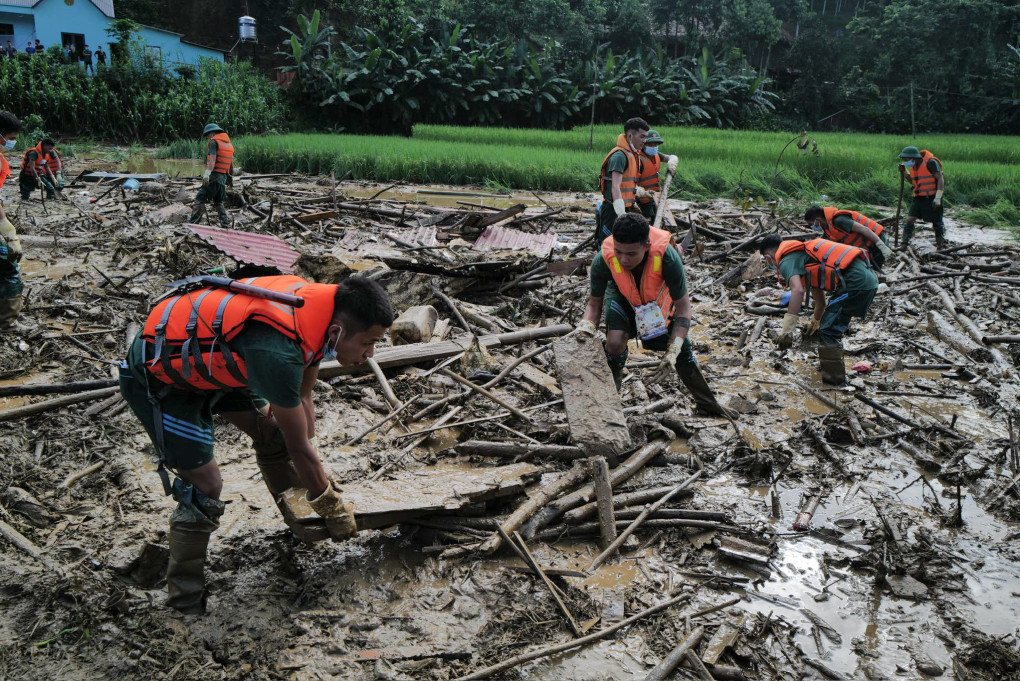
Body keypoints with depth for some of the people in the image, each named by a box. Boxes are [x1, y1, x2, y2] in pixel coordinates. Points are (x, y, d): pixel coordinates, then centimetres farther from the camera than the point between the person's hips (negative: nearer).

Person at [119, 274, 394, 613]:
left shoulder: (319, 305, -12)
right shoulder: (278, 352, -38)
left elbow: (302, 397, 3)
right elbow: (299, 446, -25)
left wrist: (311, 470, 8)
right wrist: (334, 510, -10)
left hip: (204, 353, 9)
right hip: (156, 377, -8)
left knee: (271, 431, 11)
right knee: (205, 487, -8)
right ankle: (186, 597, 13)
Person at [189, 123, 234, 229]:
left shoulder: (214, 142, -5)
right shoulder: (229, 144, 18)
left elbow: (212, 159, -20)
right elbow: (231, 166, 19)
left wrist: (207, 173, -29)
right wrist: (228, 174, 30)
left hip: (214, 176, -8)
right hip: (223, 177, 8)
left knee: (200, 199, -8)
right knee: (219, 202, 17)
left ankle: (193, 223, -14)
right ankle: (225, 224, 12)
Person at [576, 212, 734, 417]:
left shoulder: (667, 257, -41)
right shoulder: (603, 260, -38)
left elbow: (683, 307, -30)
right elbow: (595, 302, -19)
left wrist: (672, 352, -38)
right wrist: (586, 326, -40)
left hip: (659, 296, 1)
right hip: (621, 295, -1)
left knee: (682, 348, 7)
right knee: (615, 341, -27)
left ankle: (707, 402, 32)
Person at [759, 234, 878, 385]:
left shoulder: (786, 261, -3)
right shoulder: (803, 254, 27)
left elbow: (798, 291, -24)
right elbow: (821, 300, 39)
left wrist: (787, 330, -26)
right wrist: (815, 322, 56)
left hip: (855, 281, -10)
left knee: (828, 331, -2)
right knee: (833, 328, 24)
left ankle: (833, 380, 7)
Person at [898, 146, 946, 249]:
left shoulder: (930, 163, -16)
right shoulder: (913, 166, 8)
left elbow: (940, 179, -17)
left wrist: (938, 197, -23)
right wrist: (905, 173, 5)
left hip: (932, 197, -7)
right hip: (918, 197, 7)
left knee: (937, 222, 5)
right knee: (910, 219, -5)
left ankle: (940, 244, 21)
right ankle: (904, 244, -3)